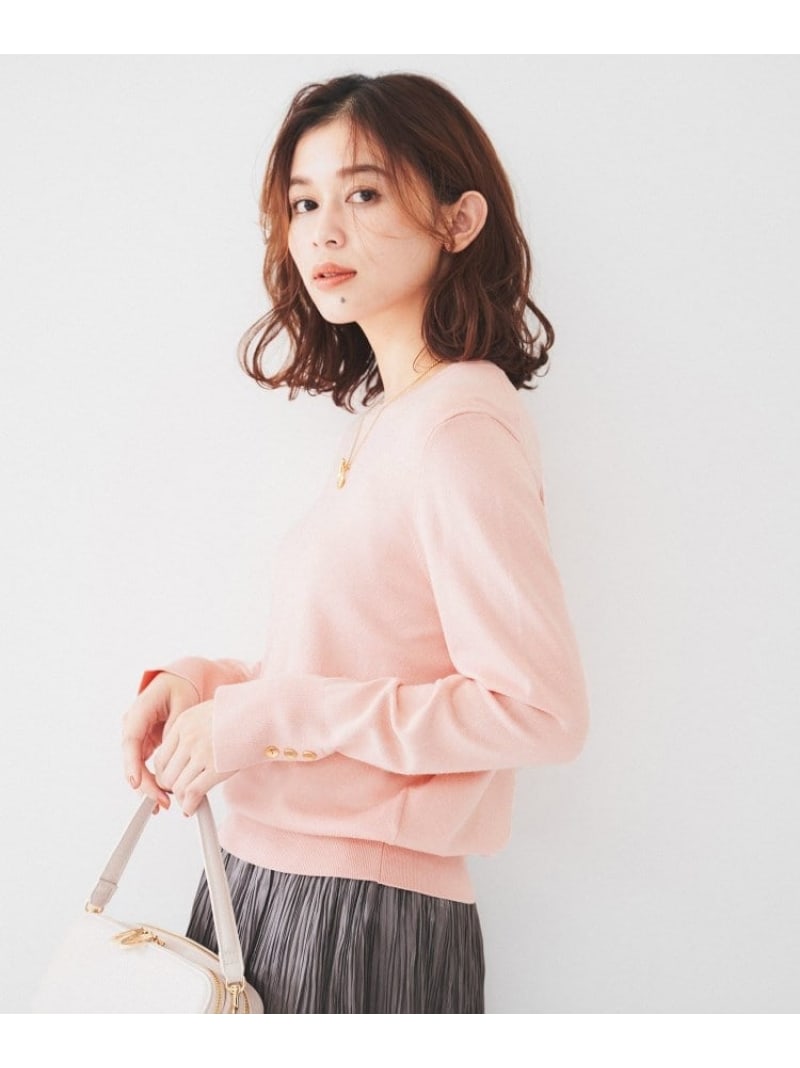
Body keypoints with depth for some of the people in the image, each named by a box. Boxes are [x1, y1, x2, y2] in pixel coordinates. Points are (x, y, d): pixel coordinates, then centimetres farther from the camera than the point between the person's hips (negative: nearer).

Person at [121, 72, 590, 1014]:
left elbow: (538, 709, -23)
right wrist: (206, 682, 1)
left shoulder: (460, 424, -17)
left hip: (361, 918, -8)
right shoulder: (387, 420, 8)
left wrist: (272, 710, -19)